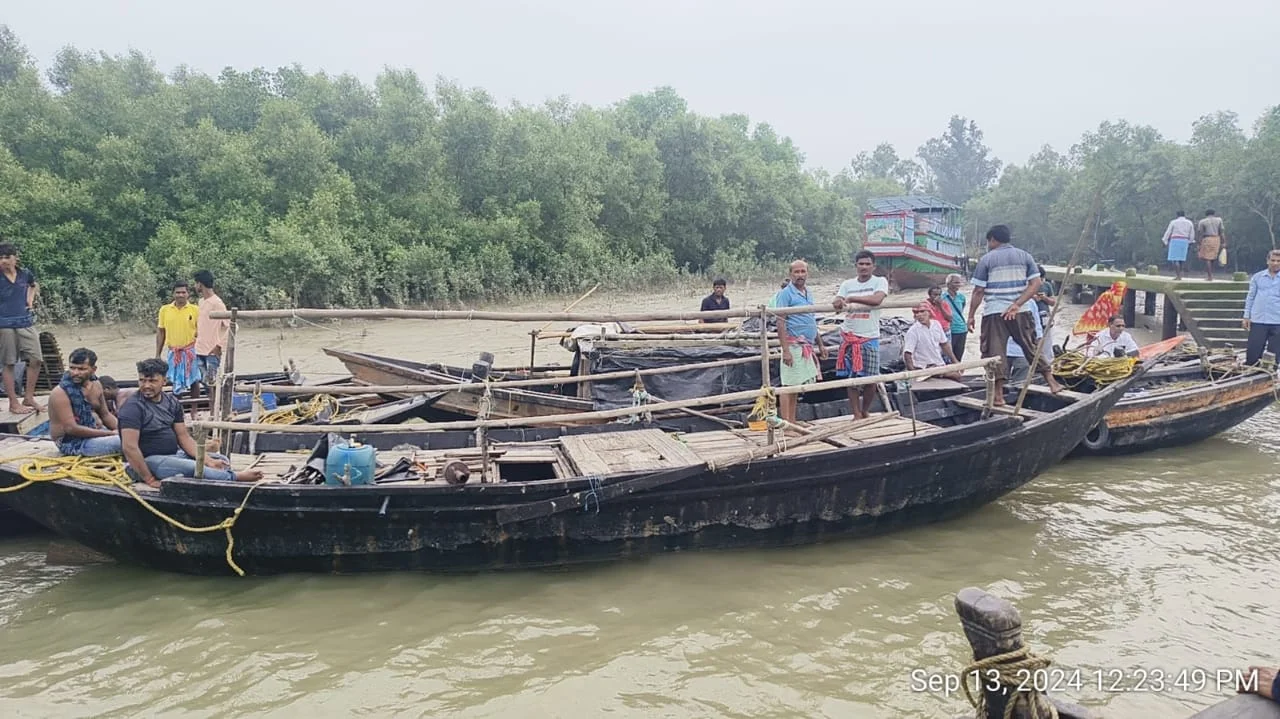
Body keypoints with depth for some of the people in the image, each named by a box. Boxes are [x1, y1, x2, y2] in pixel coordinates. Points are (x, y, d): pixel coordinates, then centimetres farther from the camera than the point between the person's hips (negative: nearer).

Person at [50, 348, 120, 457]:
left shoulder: (96, 386, 3)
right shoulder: (60, 393, -20)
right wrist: (110, 434, -24)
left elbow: (105, 415, 13)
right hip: (71, 443, -8)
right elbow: (71, 428, -24)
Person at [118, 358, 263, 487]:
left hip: (174, 454, 9)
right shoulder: (133, 407, -14)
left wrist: (208, 460, -7)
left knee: (221, 460, -2)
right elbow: (129, 447, -21)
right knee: (192, 468, -33)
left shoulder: (172, 402, 8)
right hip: (146, 461, -9)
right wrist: (150, 480, -23)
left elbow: (184, 436, 7)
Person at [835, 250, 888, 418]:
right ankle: (857, 415, 12)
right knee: (852, 378, 3)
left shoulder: (880, 282, -1)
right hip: (849, 336, 2)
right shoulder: (847, 284, 8)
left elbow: (877, 299, -20)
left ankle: (865, 411, 24)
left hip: (870, 337, -2)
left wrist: (851, 298, -19)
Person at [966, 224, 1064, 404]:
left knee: (995, 352, 0)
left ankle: (998, 395, -2)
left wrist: (971, 315, 2)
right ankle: (1051, 382, 17)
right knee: (1032, 347, 14)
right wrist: (1016, 304, -7)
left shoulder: (986, 259, -1)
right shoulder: (1024, 256, 10)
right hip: (1021, 312, 3)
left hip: (994, 312, -3)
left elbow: (979, 290, -4)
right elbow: (1036, 283, -1)